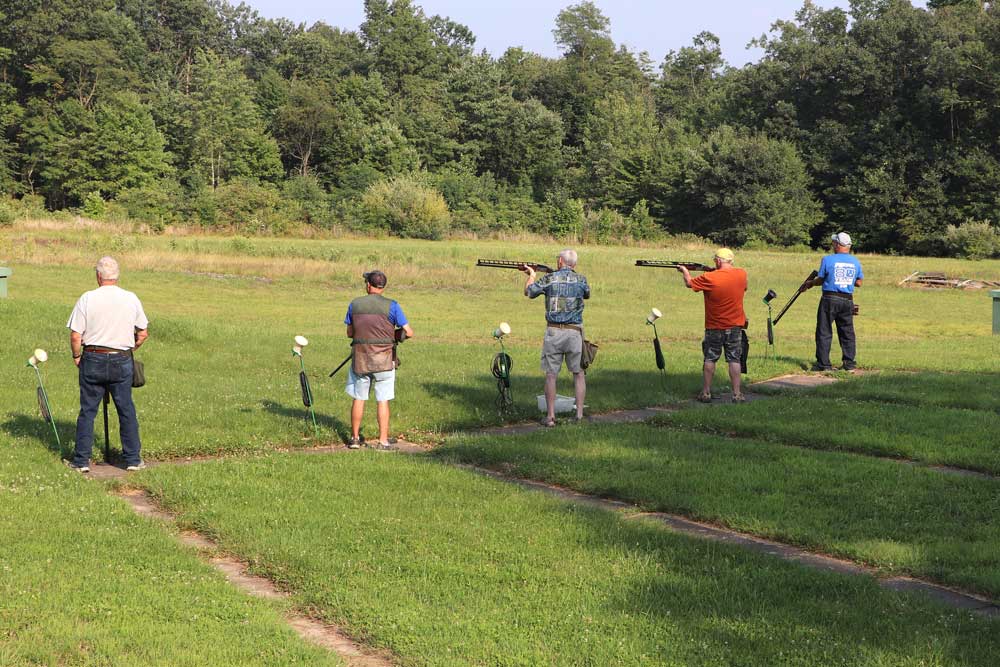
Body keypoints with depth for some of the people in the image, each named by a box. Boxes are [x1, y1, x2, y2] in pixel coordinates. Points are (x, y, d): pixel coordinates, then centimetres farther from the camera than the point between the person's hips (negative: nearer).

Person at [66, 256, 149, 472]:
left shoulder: (87, 299, -7)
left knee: (87, 411, 8)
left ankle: (82, 460, 11)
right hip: (122, 361, 1)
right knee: (127, 411, 9)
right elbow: (143, 334, 5)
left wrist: (76, 357, 8)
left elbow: (75, 336, -8)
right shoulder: (131, 299, -1)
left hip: (93, 359, -1)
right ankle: (133, 459, 13)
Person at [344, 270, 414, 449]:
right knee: (383, 401, 3)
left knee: (358, 399, 13)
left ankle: (355, 438, 20)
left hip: (360, 359, 2)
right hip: (384, 360, -2)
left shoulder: (355, 304, 0)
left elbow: (350, 332, 8)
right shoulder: (391, 306, -8)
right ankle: (383, 441, 4)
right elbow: (408, 332, -9)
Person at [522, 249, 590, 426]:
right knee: (578, 373, 12)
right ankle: (579, 414, 9)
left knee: (551, 375, 5)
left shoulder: (549, 279, -4)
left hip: (553, 332, -1)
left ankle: (550, 416, 4)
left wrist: (531, 275, 30)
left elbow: (528, 292, 11)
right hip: (574, 332, 1)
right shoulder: (581, 280, 0)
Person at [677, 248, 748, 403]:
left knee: (709, 360, 9)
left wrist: (685, 271, 22)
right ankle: (737, 395, 2)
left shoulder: (709, 278, -14)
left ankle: (706, 393, 12)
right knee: (734, 360, 4)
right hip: (735, 326, 2)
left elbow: (689, 283, 2)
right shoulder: (742, 275, -4)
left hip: (714, 327, -2)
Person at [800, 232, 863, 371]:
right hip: (847, 300, 4)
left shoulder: (828, 260, -8)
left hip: (830, 299, -4)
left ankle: (823, 364, -1)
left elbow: (820, 280, 0)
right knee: (847, 332, 12)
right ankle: (849, 363, 11)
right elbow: (859, 283, 11)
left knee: (824, 332, 2)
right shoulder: (855, 262, 5)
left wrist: (809, 283, 20)